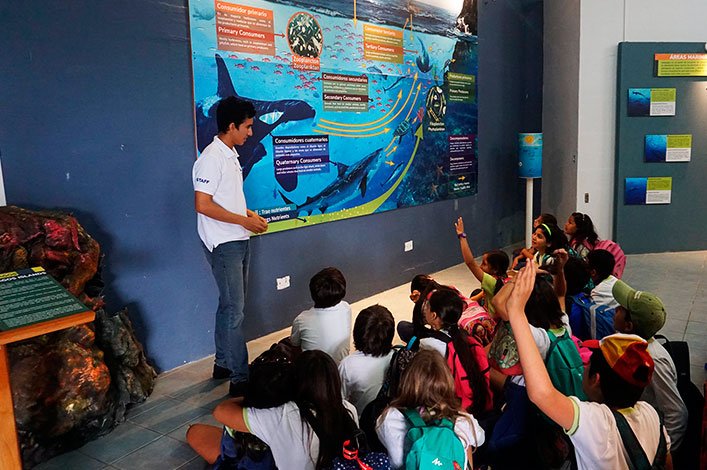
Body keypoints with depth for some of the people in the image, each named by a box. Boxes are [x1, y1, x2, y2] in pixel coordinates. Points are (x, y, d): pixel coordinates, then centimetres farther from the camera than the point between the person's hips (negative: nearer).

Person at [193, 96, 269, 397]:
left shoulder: (231, 155, 12)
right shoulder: (212, 158, -17)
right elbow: (203, 204, -22)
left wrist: (251, 214, 7)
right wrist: (244, 221, -17)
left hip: (239, 242, 10)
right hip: (223, 244, -10)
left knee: (230, 306, 17)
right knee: (234, 310, -7)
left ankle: (223, 364, 30)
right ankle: (240, 379, 0)